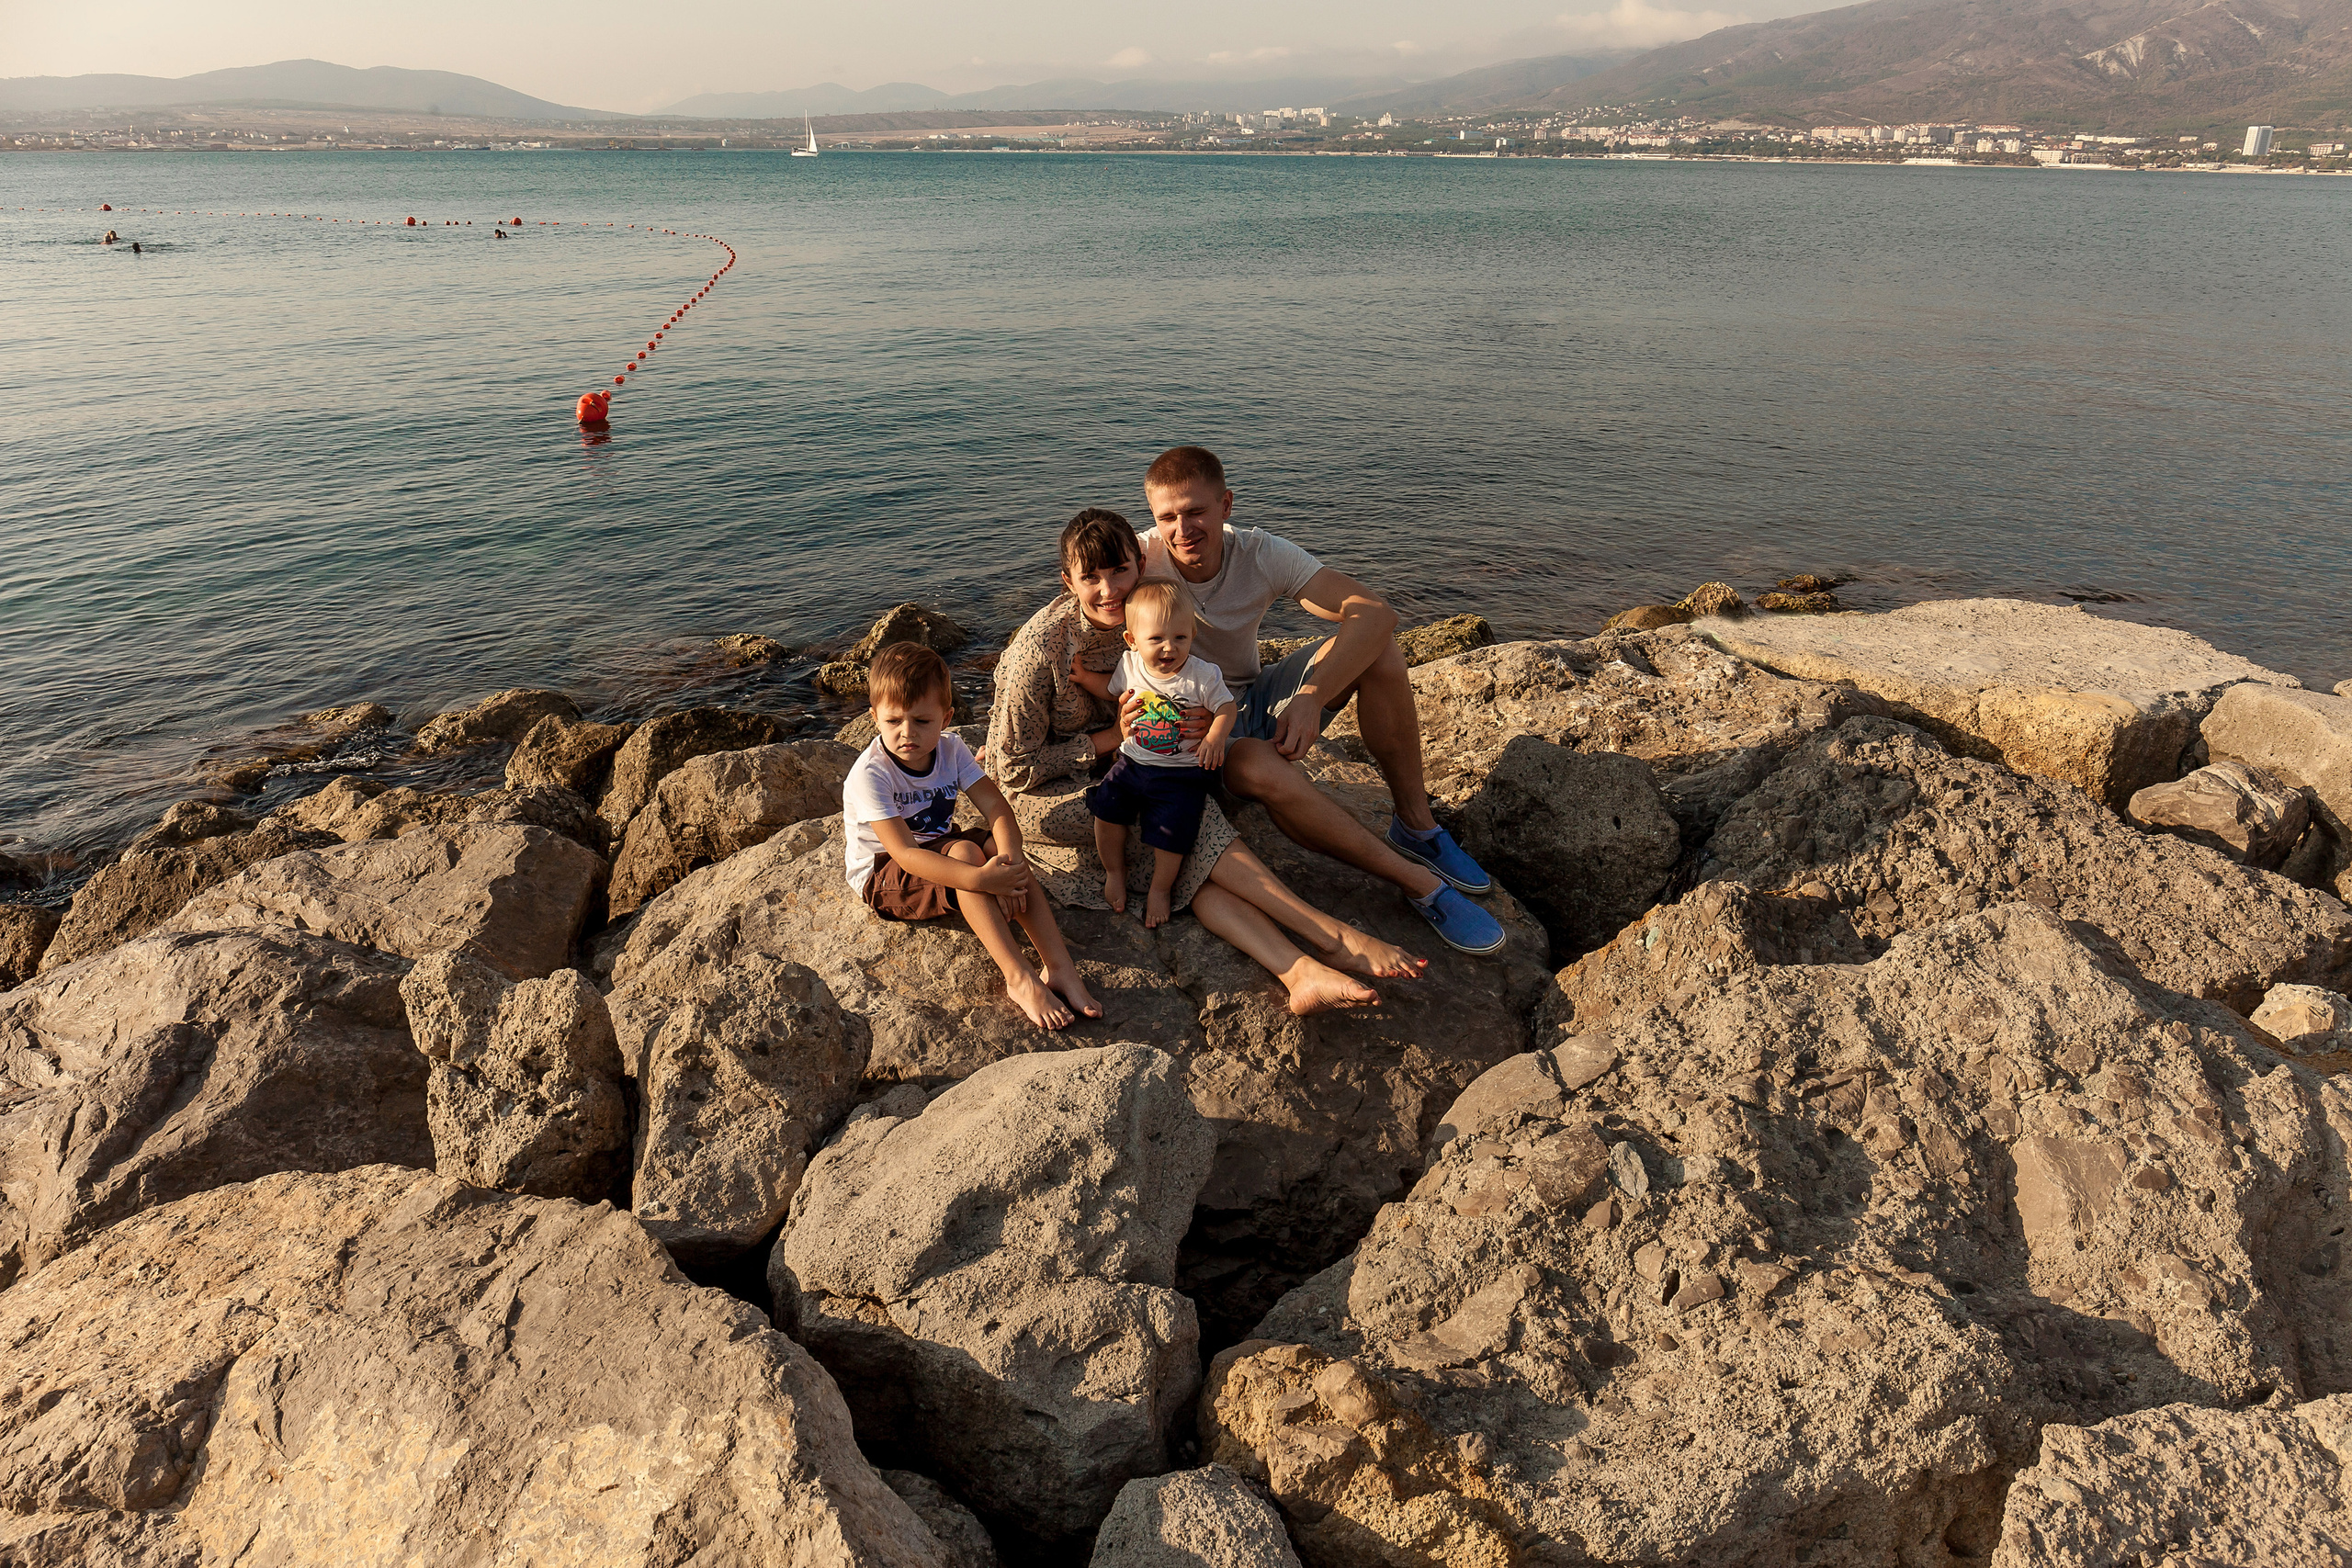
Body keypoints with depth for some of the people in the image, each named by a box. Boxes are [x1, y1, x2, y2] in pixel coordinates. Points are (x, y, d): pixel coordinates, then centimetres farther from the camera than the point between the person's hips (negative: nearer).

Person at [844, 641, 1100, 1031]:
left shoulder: (951, 750, -6)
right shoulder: (870, 774, -25)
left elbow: (996, 806, -15)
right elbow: (904, 852, -34)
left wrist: (1008, 858, -36)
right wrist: (980, 879, -45)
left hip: (937, 852, 6)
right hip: (882, 877, -6)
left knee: (1003, 850, -23)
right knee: (964, 852, -33)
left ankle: (1060, 966, -29)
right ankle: (1019, 978, -38)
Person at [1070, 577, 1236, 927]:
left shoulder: (1203, 675, -15)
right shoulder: (1130, 665, -4)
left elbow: (1225, 707, -4)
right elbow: (1110, 689, 18)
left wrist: (1215, 738, -21)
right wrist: (1084, 676, 4)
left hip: (1181, 773, -3)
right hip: (1132, 763, 3)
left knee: (1171, 828, -12)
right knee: (1106, 808, -9)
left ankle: (1159, 888, 14)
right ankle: (1115, 871, 16)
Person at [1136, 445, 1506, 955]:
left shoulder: (1261, 554, -14)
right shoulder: (1139, 557, -19)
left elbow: (1375, 612, -24)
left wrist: (1312, 697, -38)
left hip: (1257, 704, 4)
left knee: (1374, 645, -21)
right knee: (1261, 768, -40)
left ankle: (1416, 828, -13)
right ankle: (1420, 882, -27)